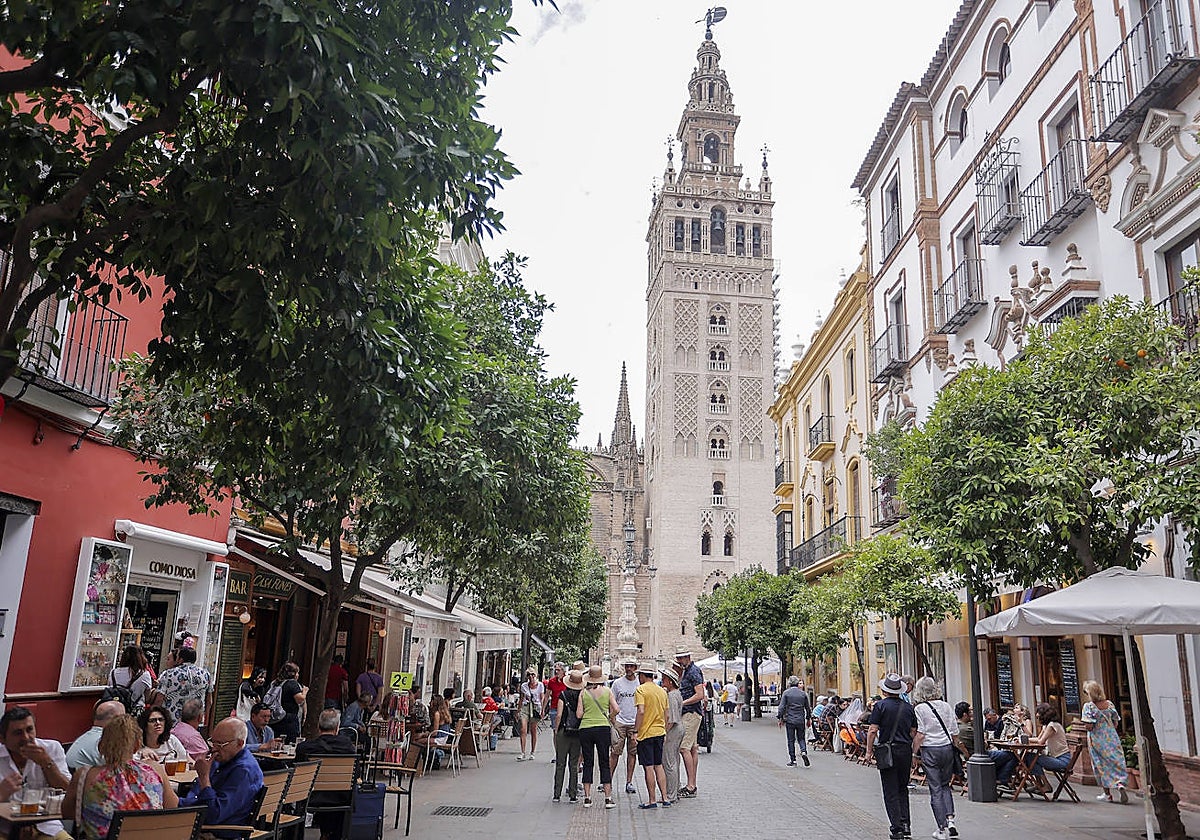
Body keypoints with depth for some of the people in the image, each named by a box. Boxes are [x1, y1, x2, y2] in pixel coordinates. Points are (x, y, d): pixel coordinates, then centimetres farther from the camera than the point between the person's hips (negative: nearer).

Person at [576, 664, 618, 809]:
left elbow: (579, 714, -2)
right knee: (604, 763, 7)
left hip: (585, 729, 1)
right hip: (603, 728, -1)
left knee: (587, 763, 10)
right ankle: (608, 798, 3)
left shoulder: (583, 692, 2)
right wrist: (611, 719, 14)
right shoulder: (607, 690, 2)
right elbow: (616, 709, -5)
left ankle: (587, 798, 10)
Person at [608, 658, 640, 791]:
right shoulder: (617, 683, 2)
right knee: (615, 752, -3)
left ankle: (629, 782, 13)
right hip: (619, 722, -1)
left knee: (632, 753, 5)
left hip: (635, 723, 1)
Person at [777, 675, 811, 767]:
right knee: (801, 738, 14)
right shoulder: (803, 694, 3)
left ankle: (792, 760, 8)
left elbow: (782, 707, -7)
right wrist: (808, 719, 21)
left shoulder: (786, 693, -5)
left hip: (790, 720, -2)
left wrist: (780, 718, 1)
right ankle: (804, 751, -12)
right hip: (801, 720, 2)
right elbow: (807, 708, 10)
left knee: (791, 740, 6)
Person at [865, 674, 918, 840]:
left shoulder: (881, 705, -9)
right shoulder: (908, 707, 5)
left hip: (888, 751, -4)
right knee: (903, 789, 18)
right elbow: (914, 732, 11)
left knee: (891, 792, 2)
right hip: (906, 750, 4)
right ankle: (905, 824, 13)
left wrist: (869, 751, -3)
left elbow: (873, 730, -12)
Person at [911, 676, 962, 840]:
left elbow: (920, 735, -13)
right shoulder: (945, 705, 2)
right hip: (947, 748, 4)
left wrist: (913, 752, -6)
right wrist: (956, 747, 19)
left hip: (930, 750, -4)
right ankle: (950, 819, 5)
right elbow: (955, 732, 5)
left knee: (935, 789, 4)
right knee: (945, 785, 20)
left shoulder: (919, 708, -9)